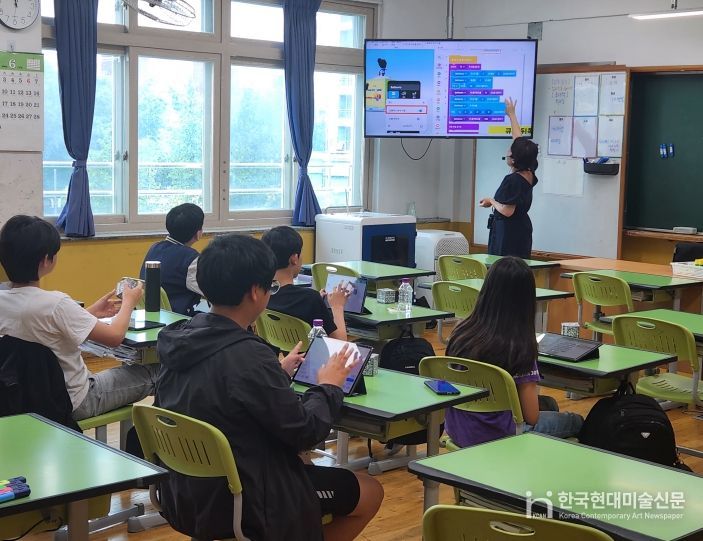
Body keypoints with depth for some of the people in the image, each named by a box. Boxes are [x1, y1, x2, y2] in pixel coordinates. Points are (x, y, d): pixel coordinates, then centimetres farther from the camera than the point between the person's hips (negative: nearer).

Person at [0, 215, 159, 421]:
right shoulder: (55, 304, -30)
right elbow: (114, 336, -21)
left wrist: (91, 313, 10)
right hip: (72, 403, -8)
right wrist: (128, 303, -3)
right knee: (157, 373, 7)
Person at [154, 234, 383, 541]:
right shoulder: (248, 355, -28)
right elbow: (304, 431, -19)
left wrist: (278, 372, 17)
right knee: (370, 492, 10)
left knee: (309, 467, 32)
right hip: (239, 502, -8)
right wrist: (328, 387, -1)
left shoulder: (179, 339, -3)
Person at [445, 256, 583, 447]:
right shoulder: (519, 347, -22)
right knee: (576, 421, 18)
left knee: (548, 404, 28)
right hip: (494, 437, -6)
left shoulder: (461, 332, -5)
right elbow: (531, 417, -15)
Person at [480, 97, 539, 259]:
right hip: (522, 231, 9)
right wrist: (512, 114, 25)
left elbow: (507, 211, -20)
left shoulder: (512, 180, -18)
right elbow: (519, 141, 15)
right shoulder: (530, 175, 6)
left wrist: (491, 201, -2)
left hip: (508, 233, -9)